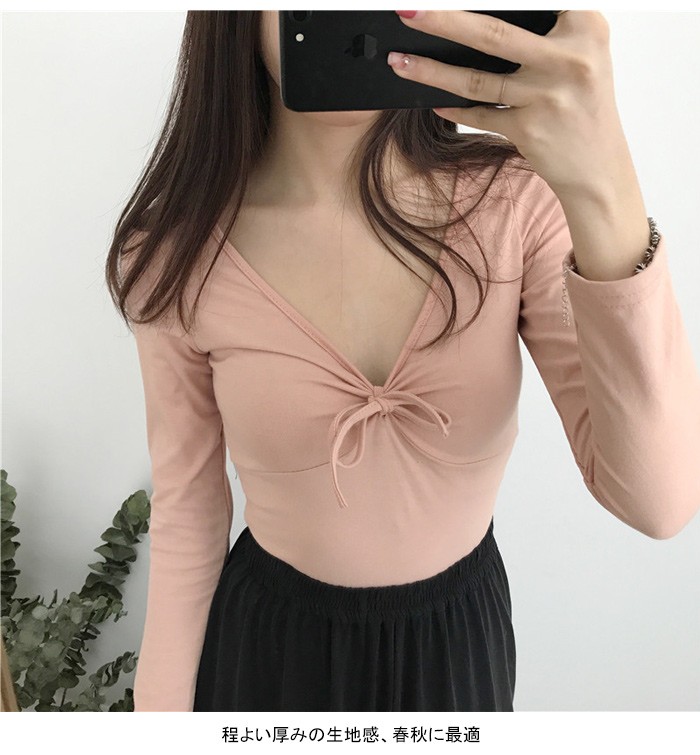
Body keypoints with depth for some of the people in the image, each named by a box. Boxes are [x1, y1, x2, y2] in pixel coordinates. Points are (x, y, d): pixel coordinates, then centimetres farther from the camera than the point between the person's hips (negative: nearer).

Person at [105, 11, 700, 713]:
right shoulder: (176, 252, -16)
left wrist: (608, 199, -39)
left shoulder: (518, 199, -18)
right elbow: (186, 512, -6)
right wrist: (162, 708, 2)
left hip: (461, 638, 2)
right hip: (269, 644, 0)